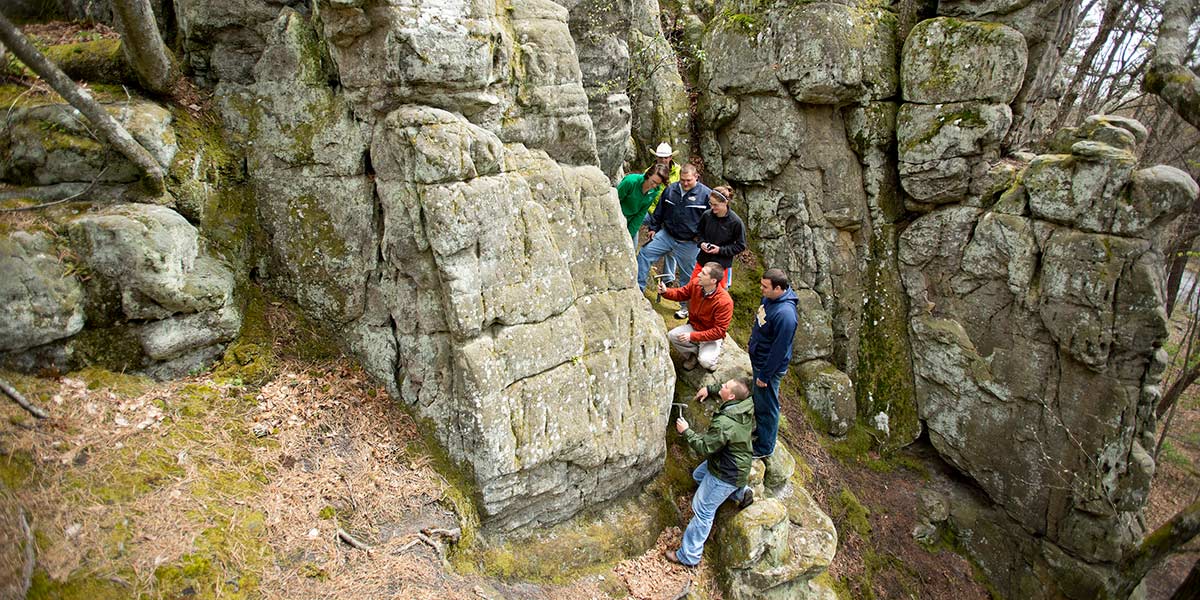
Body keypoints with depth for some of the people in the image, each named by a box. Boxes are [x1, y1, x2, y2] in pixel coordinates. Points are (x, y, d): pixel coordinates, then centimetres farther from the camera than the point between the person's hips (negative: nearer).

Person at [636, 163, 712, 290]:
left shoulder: (706, 194, -11)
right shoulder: (670, 189, 2)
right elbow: (659, 211, 14)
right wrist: (653, 228, 13)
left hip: (689, 243, -3)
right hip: (666, 235, 4)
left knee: (689, 274, 9)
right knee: (644, 253, -3)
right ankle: (638, 287, 6)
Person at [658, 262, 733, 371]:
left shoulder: (725, 302, -31)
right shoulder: (695, 284, -15)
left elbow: (719, 331, -26)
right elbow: (680, 293, 6)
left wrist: (692, 336, -30)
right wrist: (665, 291, -17)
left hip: (712, 337, -5)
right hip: (693, 326, 5)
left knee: (705, 361, -27)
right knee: (671, 335, -19)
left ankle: (712, 354, 12)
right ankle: (693, 353, 8)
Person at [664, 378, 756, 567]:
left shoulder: (724, 424, -37)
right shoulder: (747, 404, -13)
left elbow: (705, 447, -24)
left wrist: (686, 431, -15)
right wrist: (710, 389, 7)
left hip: (727, 475, -9)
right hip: (737, 461, 9)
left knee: (702, 512, 2)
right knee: (698, 475, 32)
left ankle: (688, 556, 14)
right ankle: (742, 493, 35)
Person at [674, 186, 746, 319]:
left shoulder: (735, 222, -20)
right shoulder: (706, 215, -10)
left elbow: (741, 246, -10)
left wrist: (720, 250, -19)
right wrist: (702, 243, -9)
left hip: (722, 263, -4)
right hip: (703, 259, 4)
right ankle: (685, 308, 39)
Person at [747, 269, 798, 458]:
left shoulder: (785, 314, -34)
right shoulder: (770, 297, -6)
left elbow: (779, 349, -27)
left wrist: (764, 375, -19)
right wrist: (752, 342, 22)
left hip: (769, 365, -9)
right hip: (758, 358, 9)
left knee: (766, 407, 9)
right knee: (758, 399, 27)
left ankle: (764, 448, 27)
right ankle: (759, 429, 49)